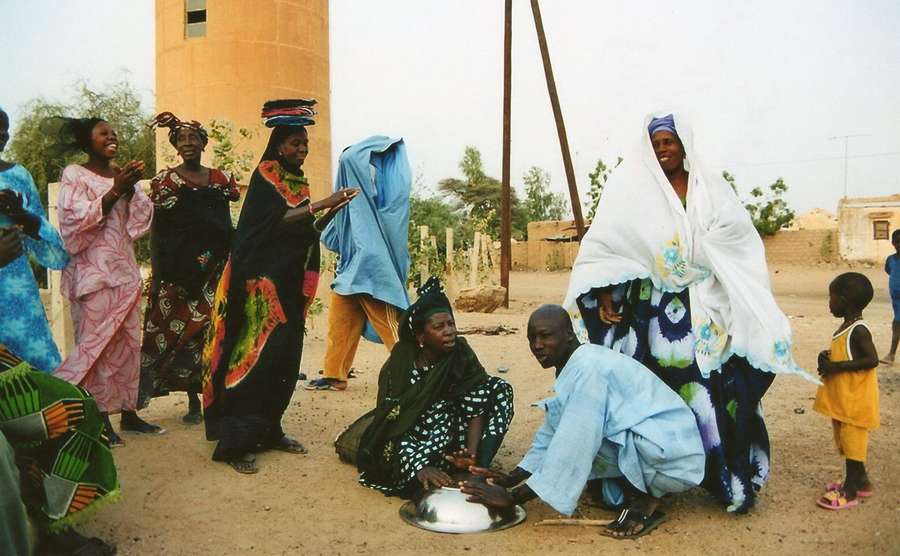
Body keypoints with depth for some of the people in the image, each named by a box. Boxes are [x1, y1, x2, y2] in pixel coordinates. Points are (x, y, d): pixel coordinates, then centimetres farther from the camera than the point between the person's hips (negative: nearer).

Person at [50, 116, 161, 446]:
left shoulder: (121, 174, 15)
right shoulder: (74, 175, -1)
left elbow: (140, 219, 9)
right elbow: (77, 220, -12)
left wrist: (131, 189, -8)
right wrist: (114, 192, -17)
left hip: (123, 268, 6)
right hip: (93, 271, -6)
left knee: (128, 342, 6)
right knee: (96, 343, -6)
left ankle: (128, 411, 13)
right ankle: (100, 416, 1)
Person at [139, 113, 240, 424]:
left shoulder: (221, 179, 10)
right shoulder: (165, 180, 2)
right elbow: (156, 231, -2)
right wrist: (158, 275, -10)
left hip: (216, 268, 2)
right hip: (179, 269, -2)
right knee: (181, 328, -1)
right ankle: (193, 401, 8)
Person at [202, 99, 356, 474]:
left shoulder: (297, 183, 17)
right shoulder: (264, 175, -5)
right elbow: (281, 218, -19)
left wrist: (331, 212, 2)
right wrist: (323, 202, -23)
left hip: (289, 284, 8)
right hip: (262, 280, -8)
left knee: (286, 358, 7)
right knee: (258, 356, -10)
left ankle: (268, 430, 17)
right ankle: (234, 442, -5)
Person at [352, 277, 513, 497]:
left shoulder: (461, 354, -14)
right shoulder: (399, 366, -21)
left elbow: (475, 409, -17)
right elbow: (395, 428, -25)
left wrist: (471, 455, -33)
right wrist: (420, 468, -41)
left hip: (448, 437, 4)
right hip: (411, 441, -4)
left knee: (500, 388, -16)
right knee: (441, 410, -33)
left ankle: (477, 471, -21)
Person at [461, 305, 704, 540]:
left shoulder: (588, 368, -22)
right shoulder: (574, 366, 8)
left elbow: (573, 444, -27)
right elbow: (551, 433, 13)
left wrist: (513, 497, -23)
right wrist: (511, 479, 4)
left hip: (673, 456, -10)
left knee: (579, 439, -26)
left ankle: (646, 502, -7)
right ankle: (644, 490, 7)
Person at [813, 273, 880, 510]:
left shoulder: (858, 330, -19)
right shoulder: (847, 327, 9)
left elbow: (872, 359, -24)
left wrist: (837, 366, -24)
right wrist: (828, 358, 1)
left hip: (855, 399, -9)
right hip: (842, 397, 9)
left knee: (852, 440, -1)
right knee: (846, 440, 18)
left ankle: (850, 491, 8)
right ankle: (861, 481, 32)